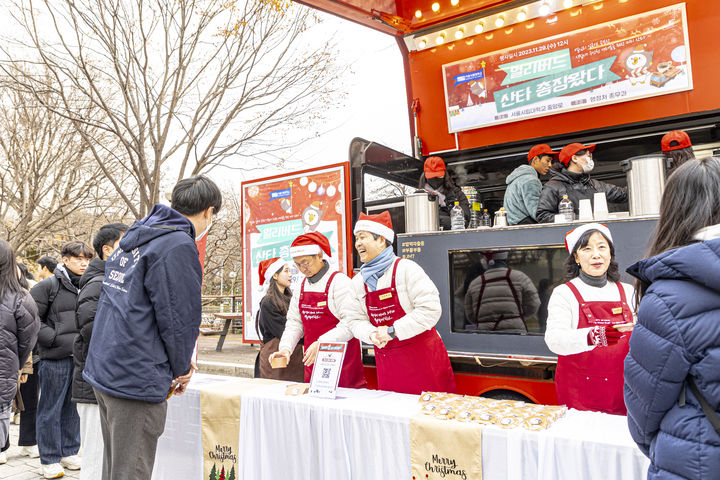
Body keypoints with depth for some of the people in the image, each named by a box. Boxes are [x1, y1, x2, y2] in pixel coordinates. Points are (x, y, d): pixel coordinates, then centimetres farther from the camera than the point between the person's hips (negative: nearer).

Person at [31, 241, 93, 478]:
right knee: (50, 410, 6)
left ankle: (69, 453, 30)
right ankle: (50, 460, 19)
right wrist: (58, 339, -15)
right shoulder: (48, 286, -8)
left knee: (73, 407, 16)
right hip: (55, 359, -5)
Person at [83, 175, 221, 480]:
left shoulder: (131, 238, 14)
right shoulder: (178, 246, -16)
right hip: (136, 380, -9)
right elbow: (179, 318, -17)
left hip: (102, 371, 9)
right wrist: (181, 369, 1)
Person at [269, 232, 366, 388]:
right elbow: (294, 322, 13)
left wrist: (321, 343, -25)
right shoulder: (302, 286, 12)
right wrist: (286, 348, -3)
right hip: (312, 361, 6)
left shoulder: (339, 281, -10)